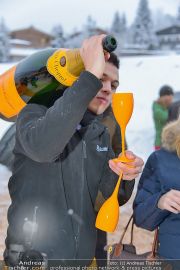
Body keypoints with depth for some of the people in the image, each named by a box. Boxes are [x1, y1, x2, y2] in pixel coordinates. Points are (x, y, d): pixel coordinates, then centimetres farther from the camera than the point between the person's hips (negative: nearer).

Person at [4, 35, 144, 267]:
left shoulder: (100, 134, 9)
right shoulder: (36, 113, -8)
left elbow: (114, 196, 10)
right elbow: (41, 147, -32)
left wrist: (124, 175, -14)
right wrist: (91, 76, -32)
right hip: (33, 255, -6)